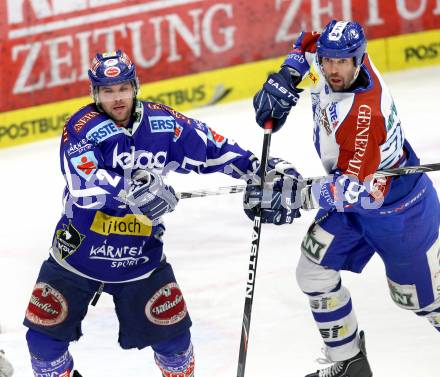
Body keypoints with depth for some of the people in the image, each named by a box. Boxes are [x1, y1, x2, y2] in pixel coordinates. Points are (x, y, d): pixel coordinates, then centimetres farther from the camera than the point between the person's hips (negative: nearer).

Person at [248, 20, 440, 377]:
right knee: (314, 273, 3)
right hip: (352, 201, 8)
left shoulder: (365, 114, -38)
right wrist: (284, 79, -5)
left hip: (397, 209, -8)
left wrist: (300, 194, -45)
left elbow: (357, 187, -40)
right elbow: (308, 42, 11)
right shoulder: (325, 62, -14)